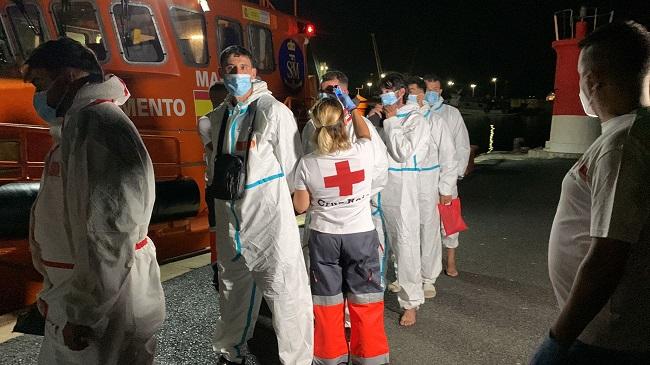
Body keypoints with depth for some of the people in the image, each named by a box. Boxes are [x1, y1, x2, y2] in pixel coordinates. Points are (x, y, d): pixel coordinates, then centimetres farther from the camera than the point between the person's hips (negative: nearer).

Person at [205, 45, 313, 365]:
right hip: (229, 220, 6)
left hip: (269, 218, -6)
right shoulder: (218, 118, 10)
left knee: (284, 291, -4)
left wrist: (292, 206, -3)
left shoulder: (274, 111, -8)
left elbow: (292, 167, -6)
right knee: (233, 287, 21)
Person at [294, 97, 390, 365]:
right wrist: (353, 108, 23)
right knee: (365, 300, 13)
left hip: (324, 237, 0)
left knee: (327, 301, 16)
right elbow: (365, 134, 11)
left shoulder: (308, 163, -15)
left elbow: (300, 206, -4)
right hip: (361, 235, 0)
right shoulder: (363, 152, -14)